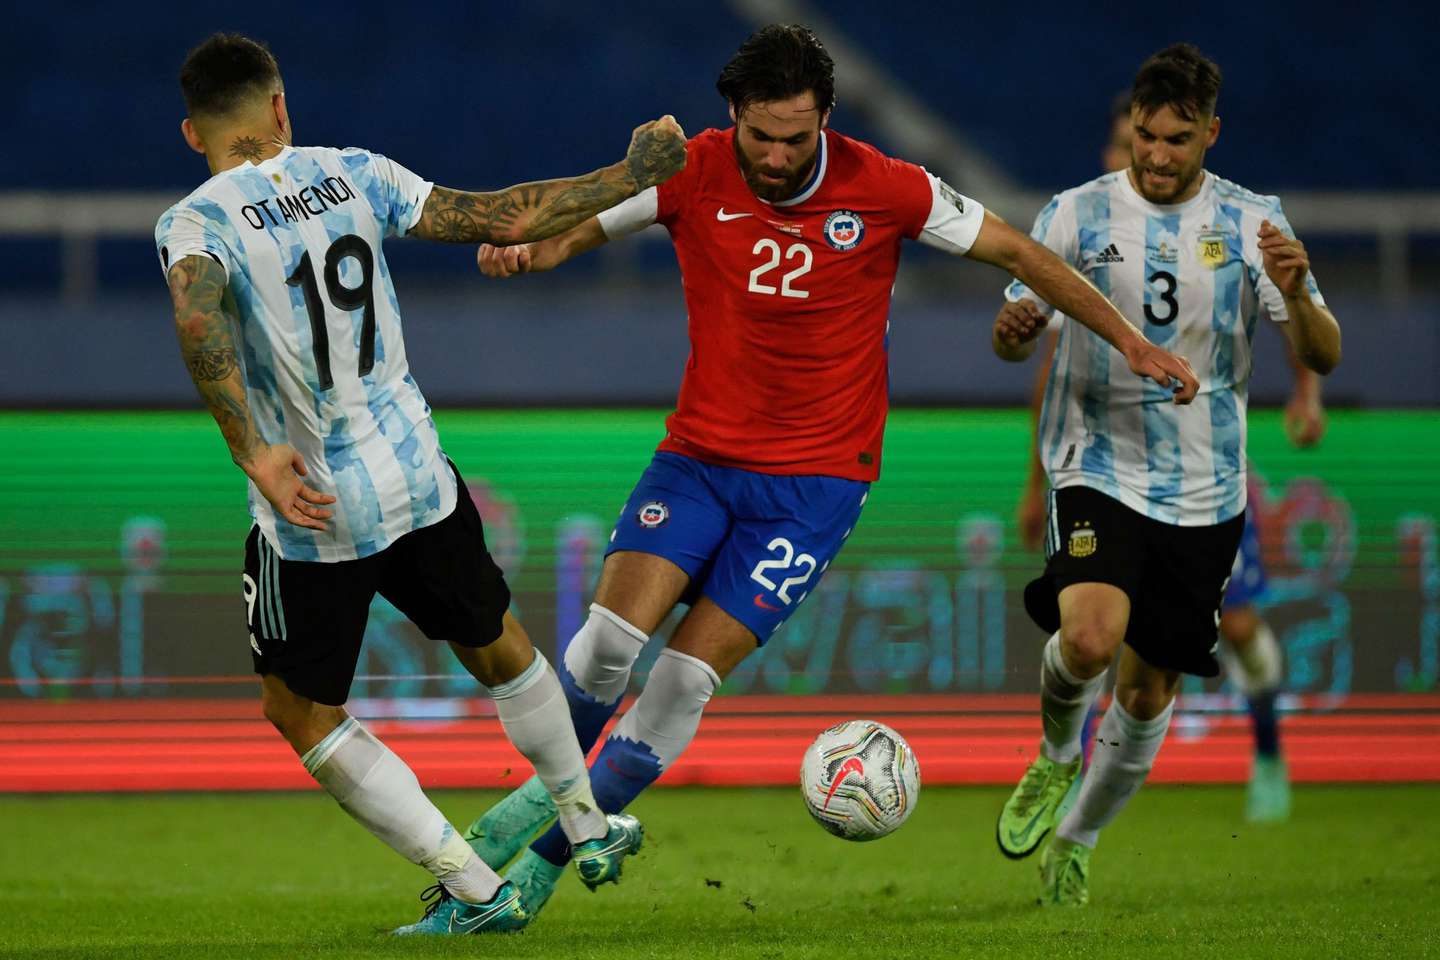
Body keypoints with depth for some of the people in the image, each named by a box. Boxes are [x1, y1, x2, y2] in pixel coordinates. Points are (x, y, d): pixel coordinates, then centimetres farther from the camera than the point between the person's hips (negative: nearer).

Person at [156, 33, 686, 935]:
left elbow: (199, 318, -31)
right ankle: (588, 826, 47)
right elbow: (502, 218, 1)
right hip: (418, 482, 4)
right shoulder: (354, 175, 0)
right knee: (496, 644, 29)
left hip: (313, 516, -4)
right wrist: (629, 177, 13)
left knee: (300, 710, 16)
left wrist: (256, 454, -31)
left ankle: (472, 888, 12)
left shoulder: (195, 223, -9)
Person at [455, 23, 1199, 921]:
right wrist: (523, 249, -23)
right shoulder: (692, 173, -6)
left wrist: (1132, 342, 3)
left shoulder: (884, 189, -10)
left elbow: (1015, 250, 2)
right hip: (698, 454, 2)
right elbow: (578, 227, 2)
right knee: (611, 640, -18)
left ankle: (544, 861, 0)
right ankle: (548, 787, 11)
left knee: (685, 678, -11)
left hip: (816, 480, -1)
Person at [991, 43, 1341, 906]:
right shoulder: (1078, 215, -1)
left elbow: (1324, 358, -2)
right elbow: (1018, 335, 6)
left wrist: (1294, 292, -24)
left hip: (1204, 492, 2)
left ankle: (1076, 843, 30)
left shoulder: (1252, 224, 0)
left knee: (1150, 687, 6)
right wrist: (1013, 331, -19)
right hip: (1099, 469, -2)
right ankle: (1056, 760, 6)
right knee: (1090, 637, -27)